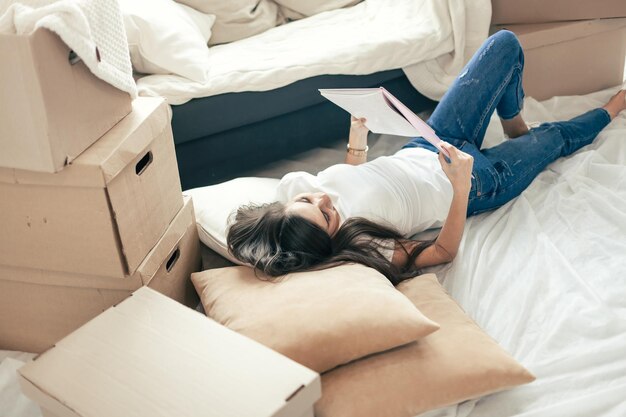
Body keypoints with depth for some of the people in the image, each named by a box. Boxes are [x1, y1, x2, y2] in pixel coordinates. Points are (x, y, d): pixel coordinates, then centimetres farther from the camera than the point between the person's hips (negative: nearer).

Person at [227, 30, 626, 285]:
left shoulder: (293, 186, -22)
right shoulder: (363, 245, -38)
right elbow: (445, 250, -25)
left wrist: (357, 140, -12)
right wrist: (461, 186, -38)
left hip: (422, 150, 5)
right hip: (480, 181, -5)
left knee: (506, 43, 5)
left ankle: (516, 127, 36)